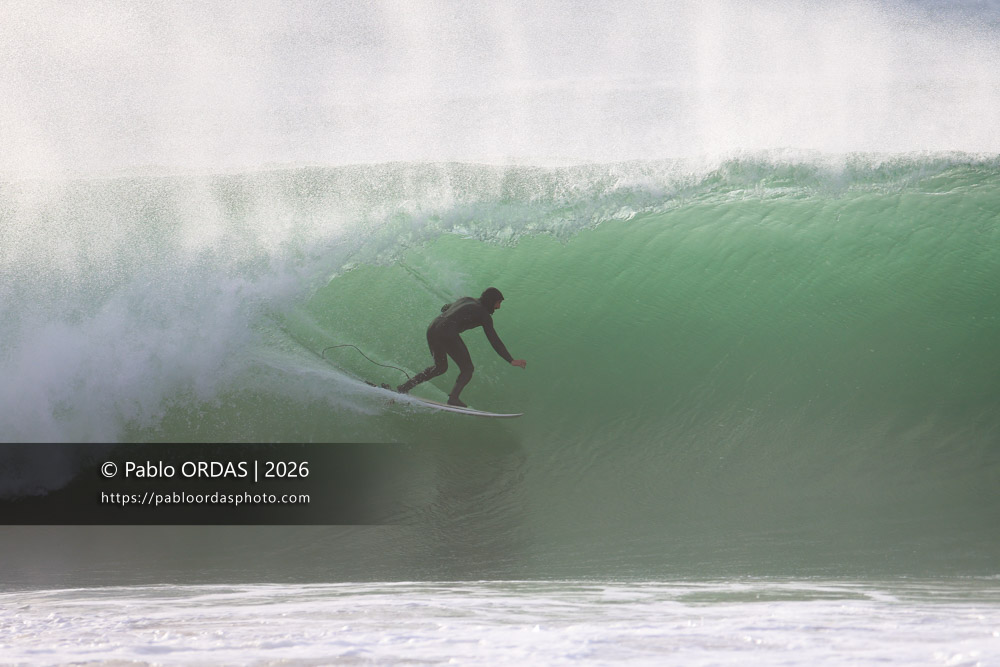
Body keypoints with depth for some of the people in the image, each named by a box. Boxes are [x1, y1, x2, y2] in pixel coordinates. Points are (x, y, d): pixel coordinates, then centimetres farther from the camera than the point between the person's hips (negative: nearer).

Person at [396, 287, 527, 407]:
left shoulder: (466, 300, 24)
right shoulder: (484, 315, 3)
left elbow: (444, 308, 38)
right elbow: (494, 341, -2)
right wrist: (511, 360, -2)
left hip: (432, 328, 8)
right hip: (448, 334, -8)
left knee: (440, 367, 26)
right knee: (467, 368, 3)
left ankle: (404, 387, 22)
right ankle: (453, 398, -16)